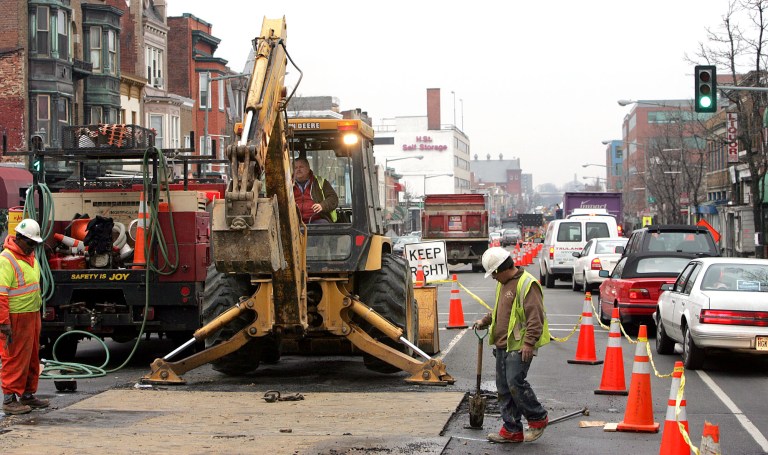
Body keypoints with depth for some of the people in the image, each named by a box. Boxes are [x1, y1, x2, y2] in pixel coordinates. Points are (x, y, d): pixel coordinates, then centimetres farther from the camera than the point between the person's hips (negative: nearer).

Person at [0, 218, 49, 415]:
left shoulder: (30, 257, 13)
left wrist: (39, 302, 24)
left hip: (32, 315, 9)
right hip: (16, 318, -9)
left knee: (32, 358, 15)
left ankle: (27, 395, 25)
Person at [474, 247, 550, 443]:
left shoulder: (527, 284, -15)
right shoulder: (503, 283, 17)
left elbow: (535, 317, -19)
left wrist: (529, 342, -24)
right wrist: (485, 321, 21)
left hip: (519, 346, -9)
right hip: (502, 345, 9)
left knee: (515, 383, -14)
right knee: (504, 388, 8)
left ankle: (538, 418, 5)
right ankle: (512, 430, 14)